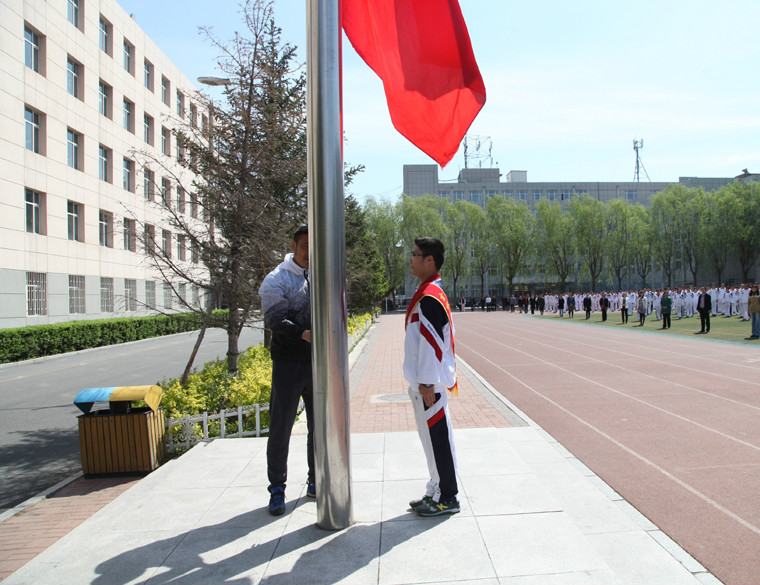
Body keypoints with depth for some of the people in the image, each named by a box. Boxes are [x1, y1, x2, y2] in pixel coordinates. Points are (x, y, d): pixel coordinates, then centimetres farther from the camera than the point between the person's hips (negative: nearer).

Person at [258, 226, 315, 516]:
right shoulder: (277, 279, -5)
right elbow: (275, 319, -16)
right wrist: (303, 333, -33)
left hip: (318, 362, 5)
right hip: (288, 363, -5)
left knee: (320, 425, 13)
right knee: (281, 427, 1)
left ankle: (316, 482, 29)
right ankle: (277, 490, 14)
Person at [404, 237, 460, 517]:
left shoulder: (429, 296, -18)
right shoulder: (427, 293, 14)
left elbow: (433, 342, -22)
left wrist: (427, 383, -20)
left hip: (430, 383, -10)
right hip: (424, 380, 10)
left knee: (438, 437, -1)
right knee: (431, 436, 16)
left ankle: (447, 499, 11)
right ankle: (437, 492, 27)